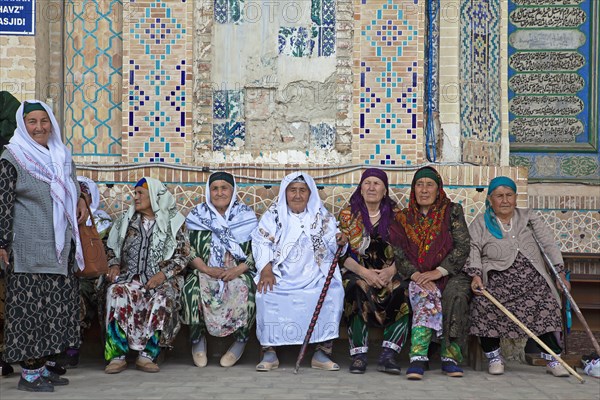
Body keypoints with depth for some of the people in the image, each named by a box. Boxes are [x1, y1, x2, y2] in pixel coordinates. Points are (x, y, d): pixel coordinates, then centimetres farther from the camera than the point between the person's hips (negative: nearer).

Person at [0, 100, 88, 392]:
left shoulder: (61, 155, 11)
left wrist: (80, 200, 5)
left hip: (60, 246, 7)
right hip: (30, 247, -7)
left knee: (56, 304, 9)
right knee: (31, 305, -4)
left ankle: (44, 364, 18)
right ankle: (29, 372, 2)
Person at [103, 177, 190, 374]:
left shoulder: (174, 222, 6)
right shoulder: (126, 219, 17)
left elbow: (183, 255, 1)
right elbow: (112, 247, 22)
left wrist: (164, 273, -13)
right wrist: (114, 264, 1)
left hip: (161, 279, -2)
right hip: (130, 276, 2)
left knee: (162, 300, -35)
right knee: (116, 293, -31)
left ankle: (147, 355, -27)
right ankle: (117, 355, -29)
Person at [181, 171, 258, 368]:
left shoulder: (246, 216, 6)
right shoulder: (197, 216, 8)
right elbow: (189, 251, 2)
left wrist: (238, 270, -16)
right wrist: (207, 269, -14)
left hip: (238, 273, -1)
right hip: (206, 272, 1)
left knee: (243, 289, -31)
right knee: (193, 287, -29)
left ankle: (241, 340, -9)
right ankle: (198, 339, -7)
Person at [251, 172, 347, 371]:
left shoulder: (322, 216, 12)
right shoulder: (273, 215, 7)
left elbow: (332, 246, 7)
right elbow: (261, 243, -2)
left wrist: (340, 241, -17)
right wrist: (266, 270, -17)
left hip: (315, 275, 1)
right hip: (281, 275, -1)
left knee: (333, 292, -26)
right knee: (266, 293, -29)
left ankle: (322, 352, -17)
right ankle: (269, 352, -15)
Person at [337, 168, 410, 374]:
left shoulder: (396, 214, 10)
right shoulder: (348, 214, 6)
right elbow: (341, 253, -1)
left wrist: (391, 270, -15)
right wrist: (363, 272, -16)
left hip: (389, 274, 1)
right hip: (356, 273, -1)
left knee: (402, 292, -30)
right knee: (358, 290, -35)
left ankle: (388, 355, -26)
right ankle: (358, 355, -29)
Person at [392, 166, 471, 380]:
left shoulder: (452, 211, 7)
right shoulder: (404, 218, 12)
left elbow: (463, 247, -4)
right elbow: (399, 256, 3)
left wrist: (439, 272, -17)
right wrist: (416, 275, -18)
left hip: (450, 274, 0)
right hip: (418, 277, 0)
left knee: (455, 296, -34)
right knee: (428, 294, -33)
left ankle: (450, 356, -30)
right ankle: (418, 359, -43)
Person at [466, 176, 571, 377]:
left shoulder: (529, 217, 17)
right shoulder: (480, 223, 13)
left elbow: (549, 244, 12)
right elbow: (472, 249, -1)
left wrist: (560, 273, 3)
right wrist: (476, 275, -17)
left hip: (531, 276, 2)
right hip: (498, 279, -1)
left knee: (547, 303, -22)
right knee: (482, 302, -27)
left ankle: (553, 360, -10)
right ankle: (494, 357, -9)